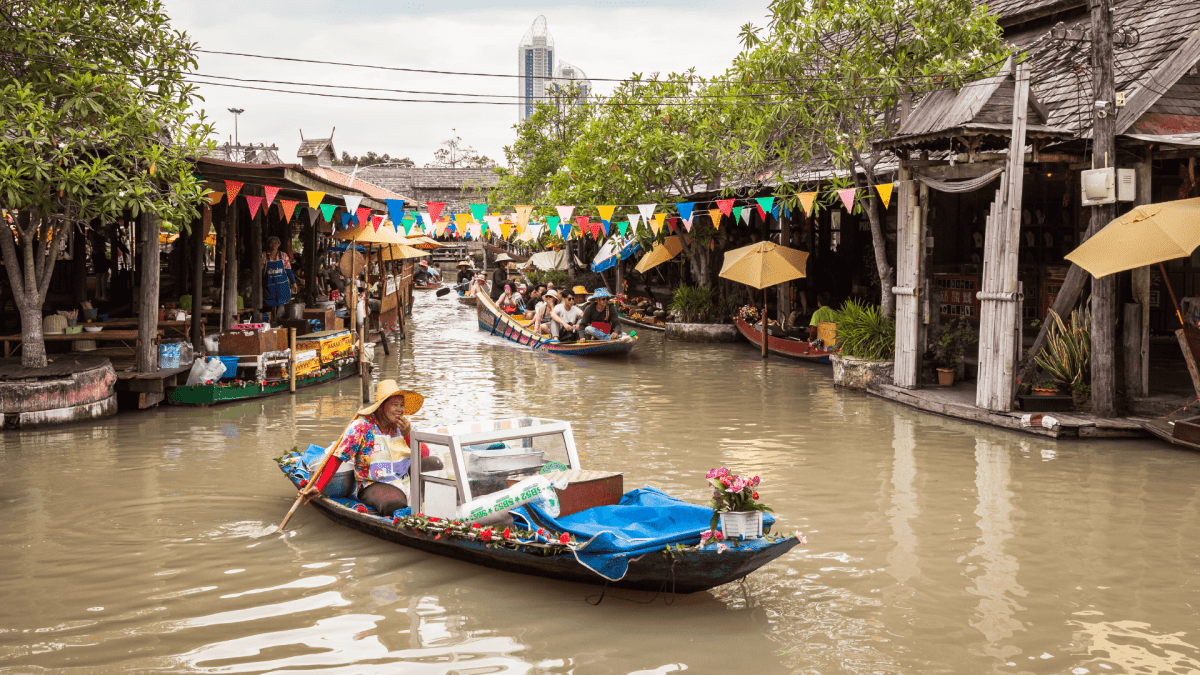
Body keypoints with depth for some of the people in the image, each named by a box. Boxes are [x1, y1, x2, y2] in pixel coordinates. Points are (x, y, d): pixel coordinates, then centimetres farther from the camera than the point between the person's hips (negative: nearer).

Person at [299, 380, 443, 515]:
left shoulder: (404, 424, 4)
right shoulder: (362, 426, -12)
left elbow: (423, 455, 1)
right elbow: (337, 458, -13)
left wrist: (407, 434, -15)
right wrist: (319, 487, -21)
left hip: (405, 477, 6)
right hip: (373, 484, -6)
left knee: (434, 463, -10)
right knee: (394, 504, -36)